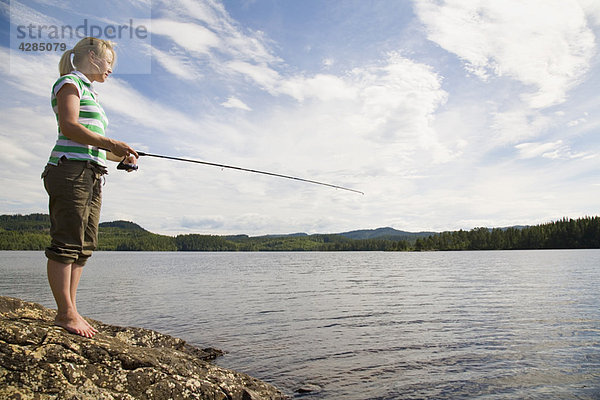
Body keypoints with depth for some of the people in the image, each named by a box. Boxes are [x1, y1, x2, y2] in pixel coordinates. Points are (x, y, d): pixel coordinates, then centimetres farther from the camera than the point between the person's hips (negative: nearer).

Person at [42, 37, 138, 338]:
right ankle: (66, 313, -4)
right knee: (66, 242, -8)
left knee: (84, 245, 5)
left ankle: (68, 311, 10)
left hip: (90, 176, 9)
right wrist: (111, 144, -19)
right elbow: (69, 127, -14)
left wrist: (120, 156, 13)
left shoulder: (89, 93, 28)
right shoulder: (70, 83, 2)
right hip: (70, 170, -9)